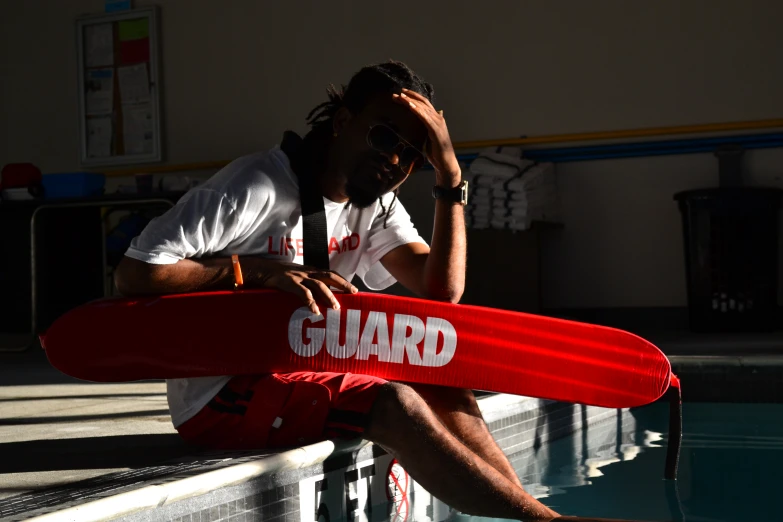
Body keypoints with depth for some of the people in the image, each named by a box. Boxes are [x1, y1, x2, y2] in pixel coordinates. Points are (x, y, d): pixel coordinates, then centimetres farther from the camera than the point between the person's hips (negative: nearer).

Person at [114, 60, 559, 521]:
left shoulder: (378, 207, 6)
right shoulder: (258, 186, -17)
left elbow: (442, 291, -8)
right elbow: (134, 274, -21)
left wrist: (450, 176, -14)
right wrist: (262, 271, -24)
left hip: (303, 376, 8)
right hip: (220, 396, -8)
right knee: (394, 404, -25)